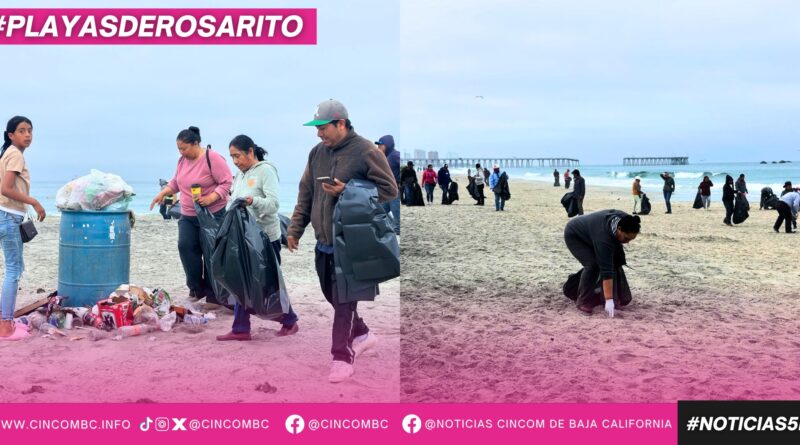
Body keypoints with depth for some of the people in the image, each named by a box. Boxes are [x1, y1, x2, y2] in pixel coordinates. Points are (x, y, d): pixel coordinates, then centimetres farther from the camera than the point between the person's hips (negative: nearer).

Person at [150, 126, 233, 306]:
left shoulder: (212, 158, -14)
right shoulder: (183, 160, 8)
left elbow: (227, 182, -16)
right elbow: (175, 182, 21)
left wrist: (210, 198, -26)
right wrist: (163, 193, 5)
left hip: (213, 215, -6)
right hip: (188, 216, 6)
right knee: (185, 246, -9)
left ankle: (213, 295, 8)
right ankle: (197, 289, 4)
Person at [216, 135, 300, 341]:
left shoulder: (266, 170, -12)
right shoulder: (240, 174, 12)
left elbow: (274, 203, -22)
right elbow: (234, 200, 16)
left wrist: (253, 201, -39)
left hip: (266, 237, -7)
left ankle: (290, 322, 20)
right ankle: (240, 329, 9)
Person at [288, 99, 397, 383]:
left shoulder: (365, 152, -11)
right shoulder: (317, 153, 9)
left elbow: (389, 189, -10)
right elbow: (306, 194, 15)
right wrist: (295, 228, 10)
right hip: (323, 243, 7)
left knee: (344, 301, -5)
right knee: (332, 296, 17)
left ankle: (342, 358, 3)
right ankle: (362, 335, 37)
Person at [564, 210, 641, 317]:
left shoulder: (623, 220, -20)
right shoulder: (604, 237, -38)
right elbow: (606, 270, -38)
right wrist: (609, 300, -38)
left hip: (589, 232, 8)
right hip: (574, 235, -8)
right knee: (592, 264, -23)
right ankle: (583, 301, -11)